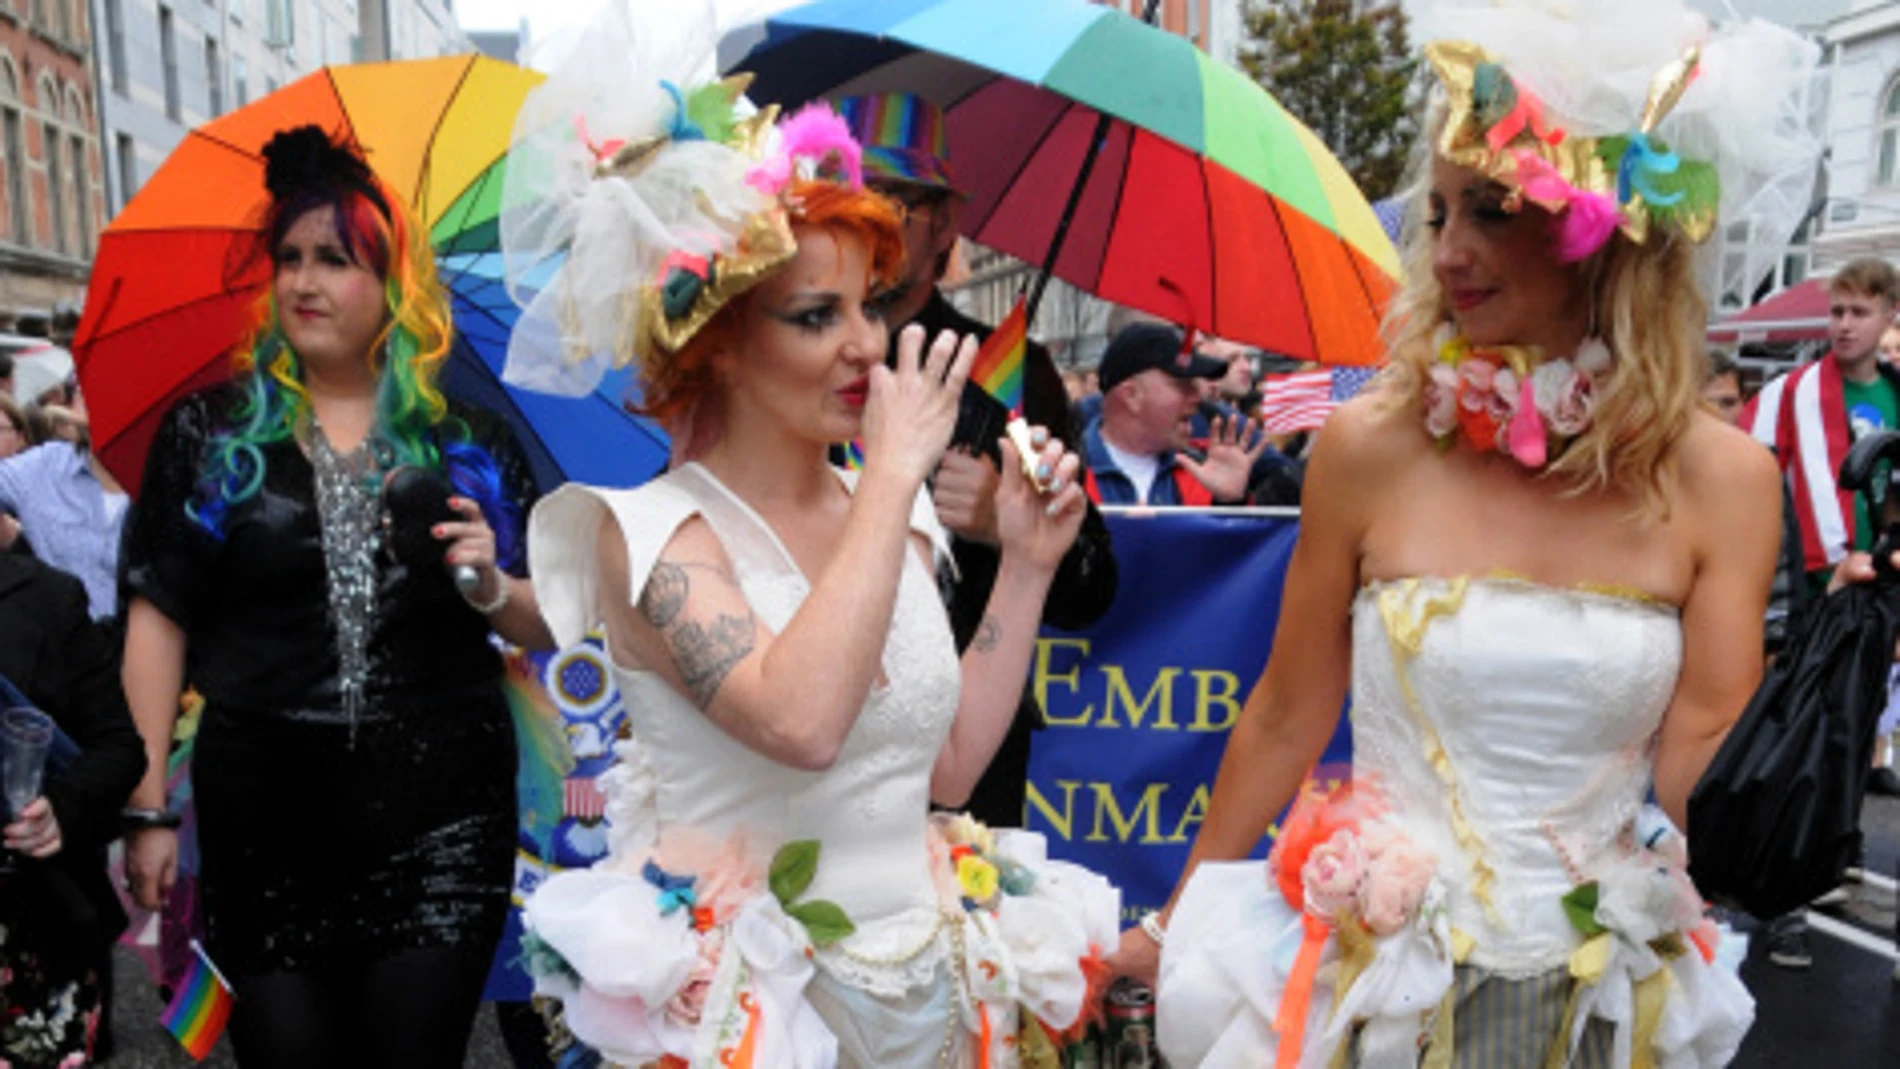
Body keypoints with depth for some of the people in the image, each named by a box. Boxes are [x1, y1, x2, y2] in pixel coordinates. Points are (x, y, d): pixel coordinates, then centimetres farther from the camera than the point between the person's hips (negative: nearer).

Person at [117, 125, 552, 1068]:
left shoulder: (470, 445, 3)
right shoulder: (211, 433, 3)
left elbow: (548, 626, 6)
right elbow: (158, 621, 3)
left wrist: (491, 588, -15)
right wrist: (148, 807, -1)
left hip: (442, 818, 0)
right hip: (265, 815, 0)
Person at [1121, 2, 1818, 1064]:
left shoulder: (1722, 479, -9)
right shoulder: (1373, 448, -13)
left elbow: (1709, 784, -6)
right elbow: (1286, 720, -4)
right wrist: (1180, 920, 4)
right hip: (1382, 977, -1)